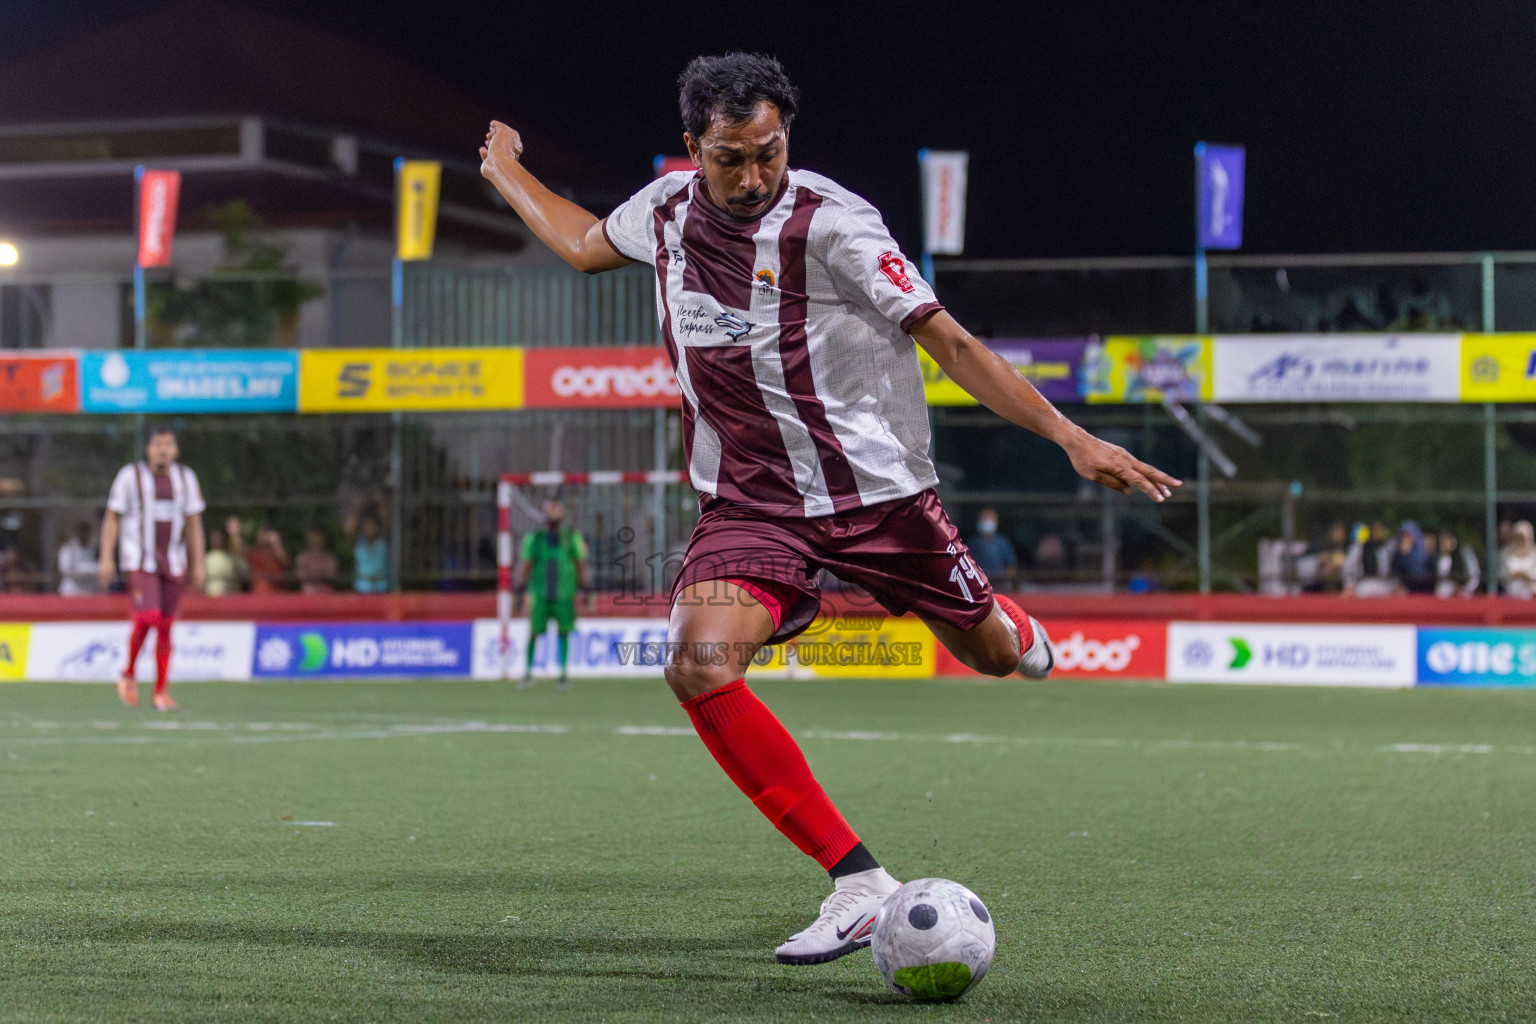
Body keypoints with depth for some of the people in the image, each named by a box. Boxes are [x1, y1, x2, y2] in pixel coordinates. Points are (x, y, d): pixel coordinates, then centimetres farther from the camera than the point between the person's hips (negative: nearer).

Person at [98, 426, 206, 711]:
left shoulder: (185, 478, 7)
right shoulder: (130, 476, -3)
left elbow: (193, 524, 11)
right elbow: (112, 519, 0)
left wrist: (197, 566, 7)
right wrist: (106, 559, -7)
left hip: (173, 562, 4)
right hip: (139, 558, -4)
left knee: (165, 626, 2)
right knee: (147, 616, -19)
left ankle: (161, 692, 9)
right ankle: (128, 674, 3)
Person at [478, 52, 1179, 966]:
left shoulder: (828, 223, -17)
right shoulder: (667, 209, -1)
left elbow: (947, 340, -18)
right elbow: (584, 244, 23)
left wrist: (1070, 437, -25)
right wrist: (506, 172, 35)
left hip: (878, 492, -2)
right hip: (750, 504, 3)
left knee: (994, 656, 13)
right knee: (701, 663, -27)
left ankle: (1011, 629, 58)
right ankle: (858, 883, -22)